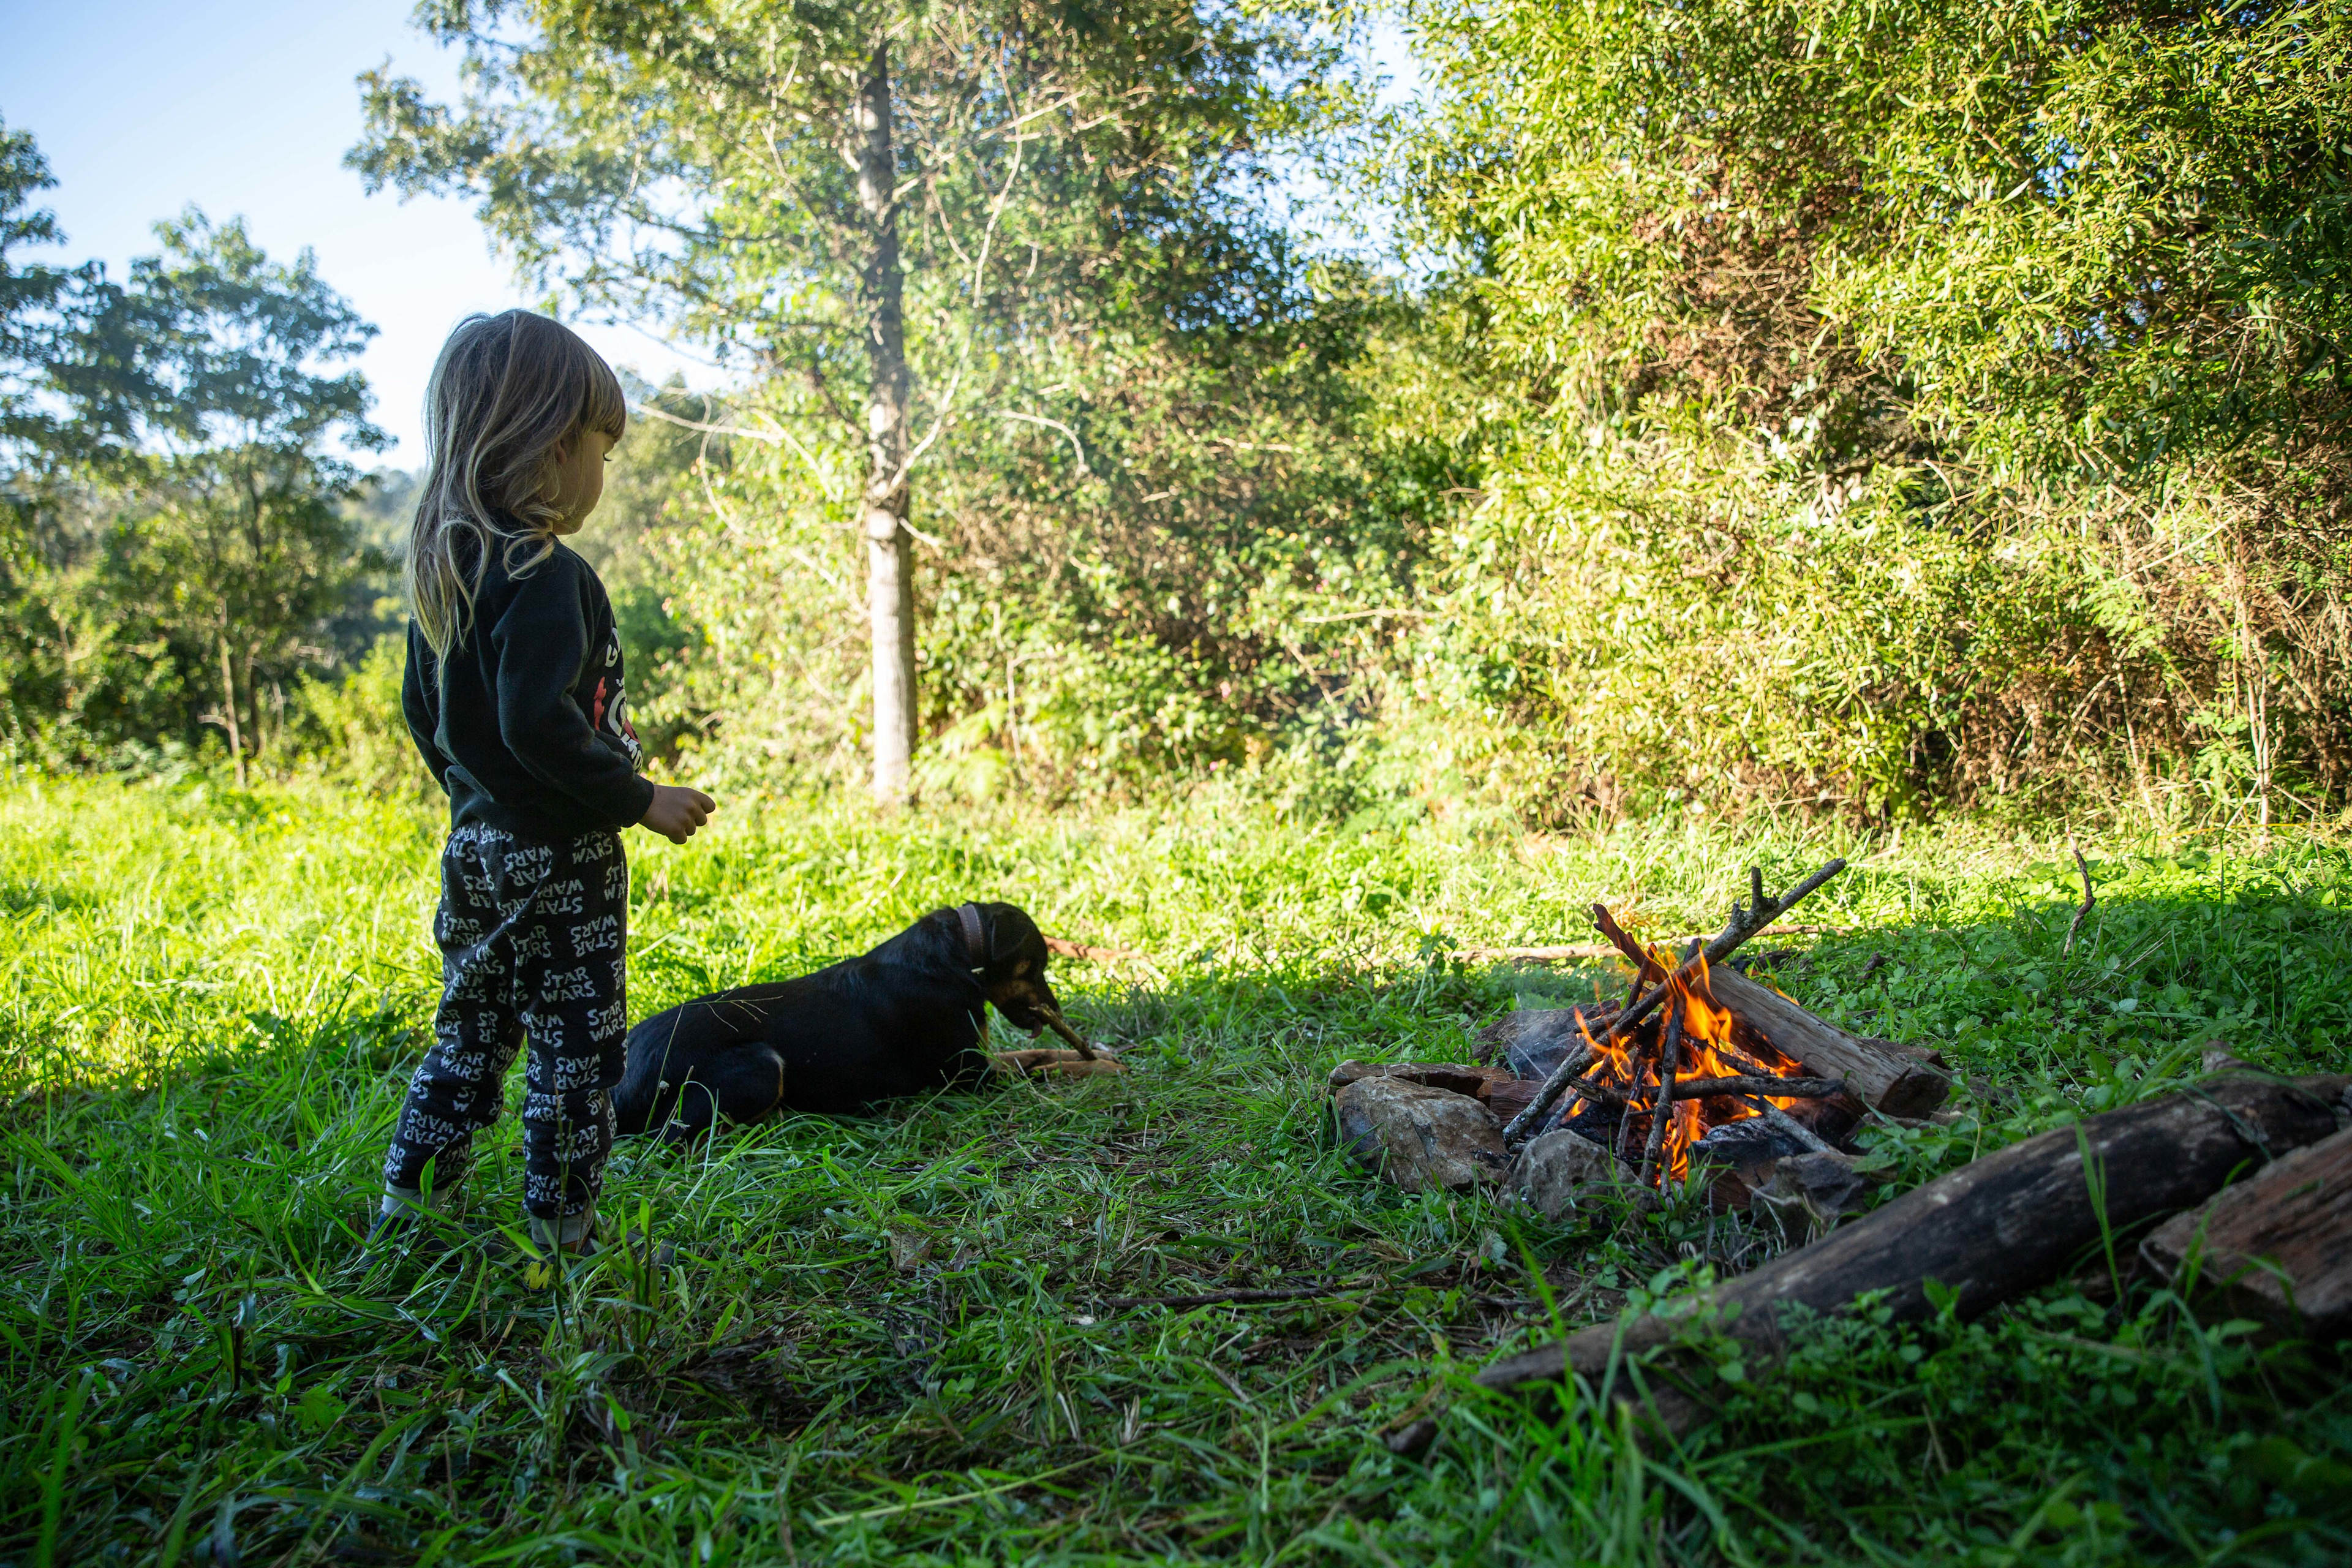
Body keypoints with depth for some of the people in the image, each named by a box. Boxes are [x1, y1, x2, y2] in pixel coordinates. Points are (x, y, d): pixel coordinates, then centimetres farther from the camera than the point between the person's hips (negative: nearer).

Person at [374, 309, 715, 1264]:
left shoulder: (442, 572, 8)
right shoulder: (546, 576, -20)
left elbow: (423, 713, 16)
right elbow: (537, 720, -27)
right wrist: (637, 799, -19)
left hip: (476, 845, 9)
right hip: (557, 862, -9)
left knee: (469, 1038, 19)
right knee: (576, 1051, 4)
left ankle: (407, 1214, 26)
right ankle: (561, 1241, 14)